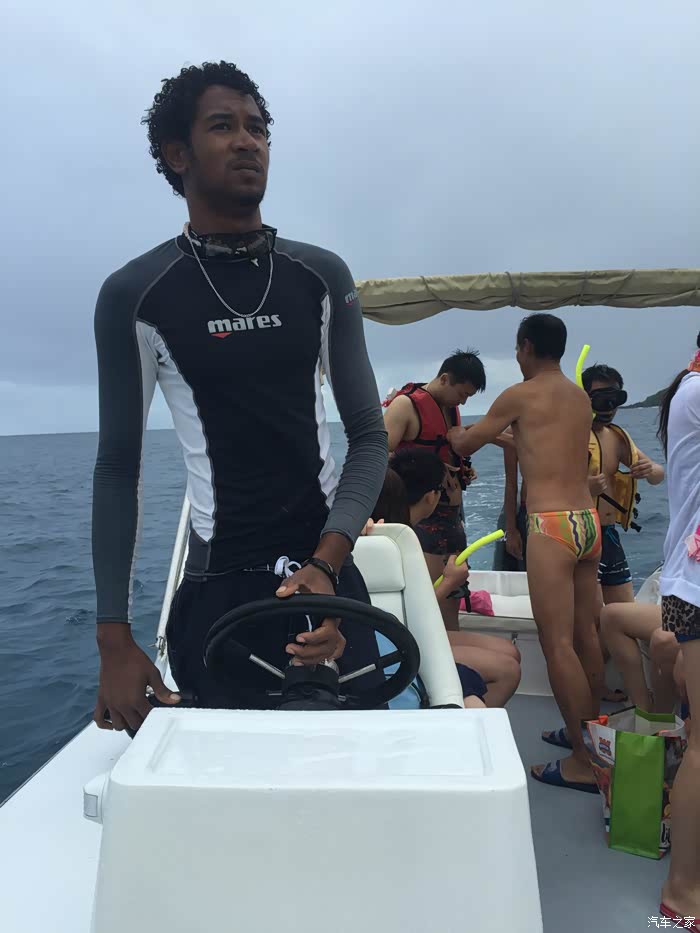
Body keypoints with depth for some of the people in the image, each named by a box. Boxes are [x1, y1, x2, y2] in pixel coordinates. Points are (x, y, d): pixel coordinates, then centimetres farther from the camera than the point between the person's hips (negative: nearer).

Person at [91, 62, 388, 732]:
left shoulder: (321, 276, 2)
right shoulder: (135, 295, -4)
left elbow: (369, 436, 1)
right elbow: (118, 468, 0)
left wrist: (327, 562, -14)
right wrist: (114, 638, -5)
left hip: (329, 572, 3)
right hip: (216, 592, -2)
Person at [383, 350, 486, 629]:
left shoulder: (452, 408, 16)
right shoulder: (406, 404, -9)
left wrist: (464, 472, 10)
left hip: (453, 513, 8)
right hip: (421, 514, -8)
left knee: (452, 598, 12)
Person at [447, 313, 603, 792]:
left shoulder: (519, 396, -5)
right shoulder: (581, 397, 15)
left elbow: (465, 446, 6)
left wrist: (456, 434, 29)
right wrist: (503, 437, 39)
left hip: (551, 525, -8)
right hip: (588, 520, 8)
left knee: (557, 644, -2)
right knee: (586, 635, 16)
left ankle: (583, 763, 4)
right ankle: (590, 735, 30)